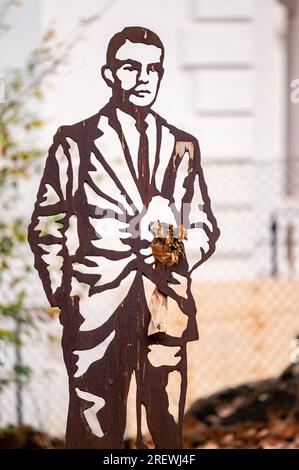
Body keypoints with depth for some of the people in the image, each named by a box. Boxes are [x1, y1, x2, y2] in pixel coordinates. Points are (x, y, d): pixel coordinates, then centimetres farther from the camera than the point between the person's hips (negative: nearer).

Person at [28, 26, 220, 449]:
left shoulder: (183, 147, 13)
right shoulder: (75, 143, 4)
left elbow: (205, 224, 20)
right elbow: (45, 228, 7)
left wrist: (182, 257, -1)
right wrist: (62, 296, 1)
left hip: (167, 307, 3)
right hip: (96, 312, -3)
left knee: (169, 432, 5)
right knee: (96, 433, 0)